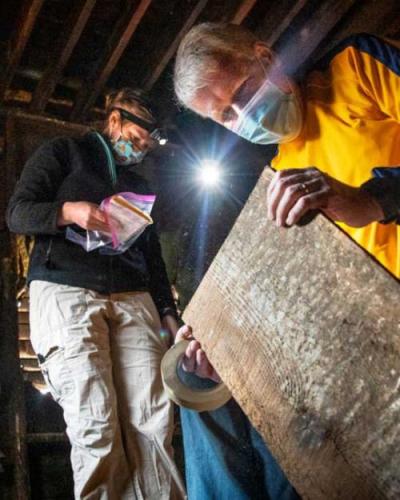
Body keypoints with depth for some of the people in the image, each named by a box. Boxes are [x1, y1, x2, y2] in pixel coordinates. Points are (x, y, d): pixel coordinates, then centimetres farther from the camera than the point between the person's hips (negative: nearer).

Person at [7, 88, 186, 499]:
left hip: (133, 299, 5)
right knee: (96, 423, -13)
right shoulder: (63, 152, 15)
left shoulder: (138, 185, 29)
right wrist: (68, 211, -15)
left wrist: (167, 311, 12)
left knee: (153, 419, -9)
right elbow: (17, 213, 4)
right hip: (66, 292, -4)